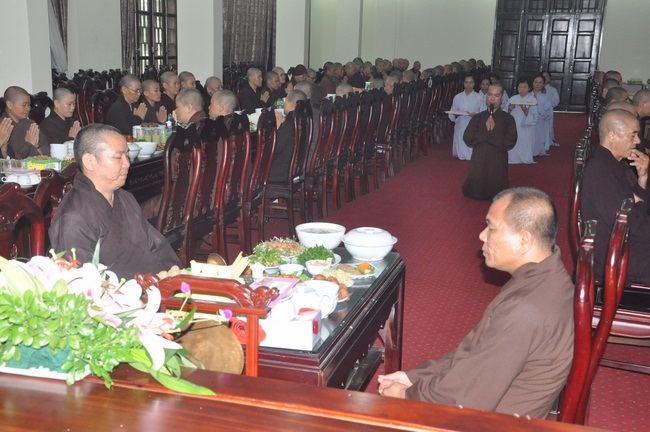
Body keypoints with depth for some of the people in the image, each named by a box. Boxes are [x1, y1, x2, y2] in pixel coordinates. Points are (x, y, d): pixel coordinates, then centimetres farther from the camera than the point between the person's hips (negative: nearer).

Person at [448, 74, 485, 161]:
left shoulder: (479, 98, 3)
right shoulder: (457, 97, 8)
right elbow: (451, 116, 8)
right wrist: (456, 114, -13)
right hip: (461, 127, 1)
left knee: (472, 154, -3)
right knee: (461, 154, 3)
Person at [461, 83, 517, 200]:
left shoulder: (508, 119, 1)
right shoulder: (477, 118, 9)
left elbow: (509, 141, -10)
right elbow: (467, 138, -2)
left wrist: (484, 136, -9)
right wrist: (488, 134, -11)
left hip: (498, 163, -2)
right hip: (478, 161, 2)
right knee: (475, 194, 2)